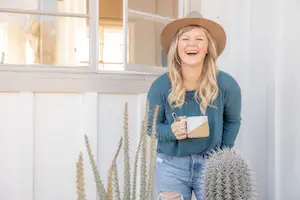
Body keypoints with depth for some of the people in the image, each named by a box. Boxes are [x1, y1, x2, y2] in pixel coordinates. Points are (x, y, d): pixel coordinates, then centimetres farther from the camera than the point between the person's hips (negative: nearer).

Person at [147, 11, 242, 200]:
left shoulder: (226, 84, -12)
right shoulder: (161, 86, -13)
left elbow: (232, 121, 6)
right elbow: (151, 126, 0)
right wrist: (171, 132, -21)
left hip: (212, 163, 0)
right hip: (171, 164, 0)